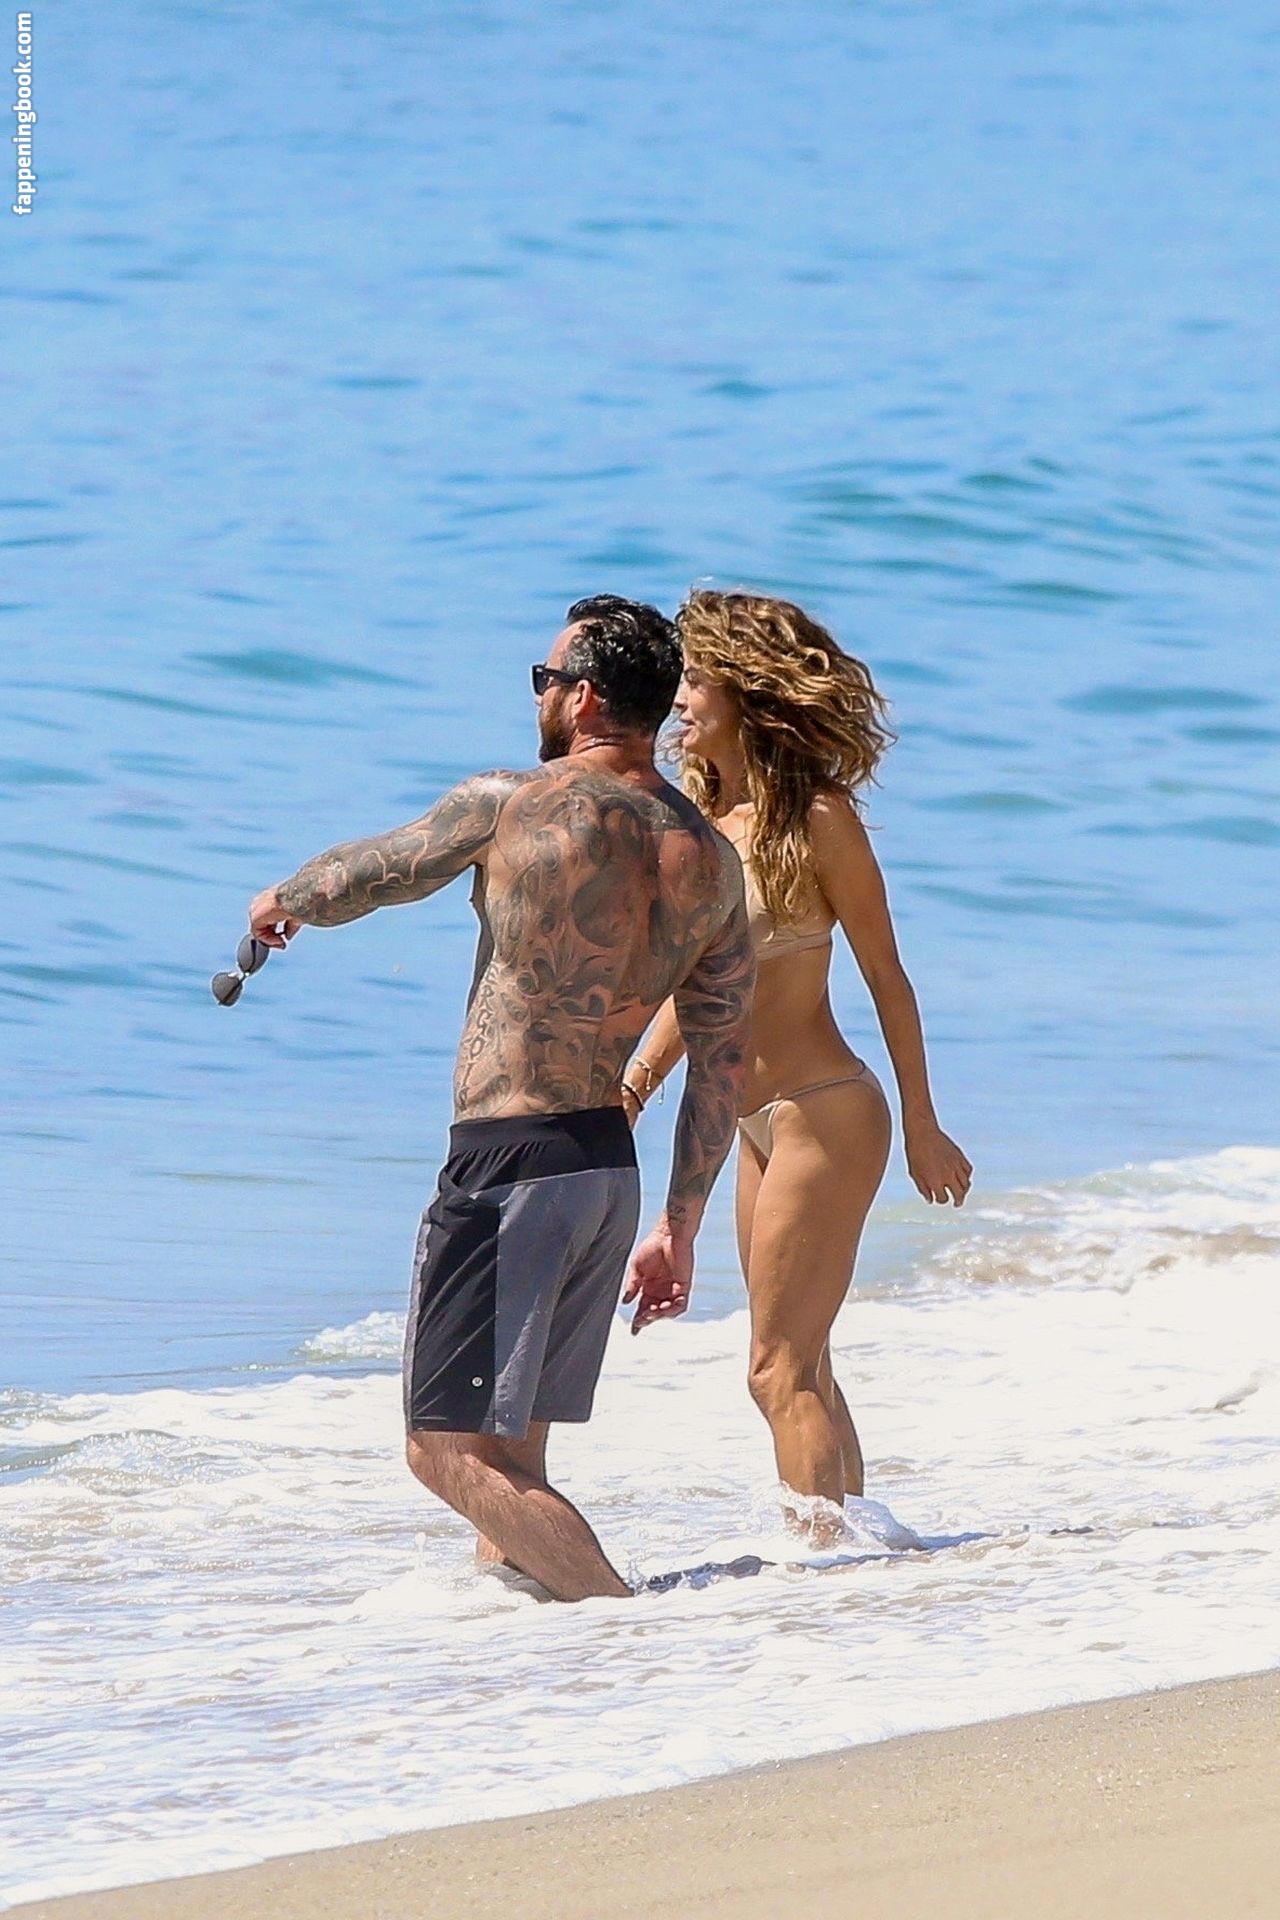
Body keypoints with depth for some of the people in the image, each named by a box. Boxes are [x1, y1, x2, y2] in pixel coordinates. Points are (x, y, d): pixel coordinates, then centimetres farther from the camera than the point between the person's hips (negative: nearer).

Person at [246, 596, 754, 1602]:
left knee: (451, 1451, -6)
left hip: (509, 1161, -7)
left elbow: (353, 882, 5)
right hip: (611, 1168, 7)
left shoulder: (510, 805, -9)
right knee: (510, 1456, 18)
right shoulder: (709, 860, 8)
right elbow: (721, 1064, 11)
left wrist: (282, 901, 28)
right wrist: (679, 1229, 18)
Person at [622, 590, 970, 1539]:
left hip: (825, 1113, -8)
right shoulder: (707, 821, 8)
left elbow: (886, 977, -8)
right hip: (762, 1122, 8)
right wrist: (629, 1093, 6)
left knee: (783, 1369, -10)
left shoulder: (817, 818, -12)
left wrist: (924, 1128, -5)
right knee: (802, 1366, 13)